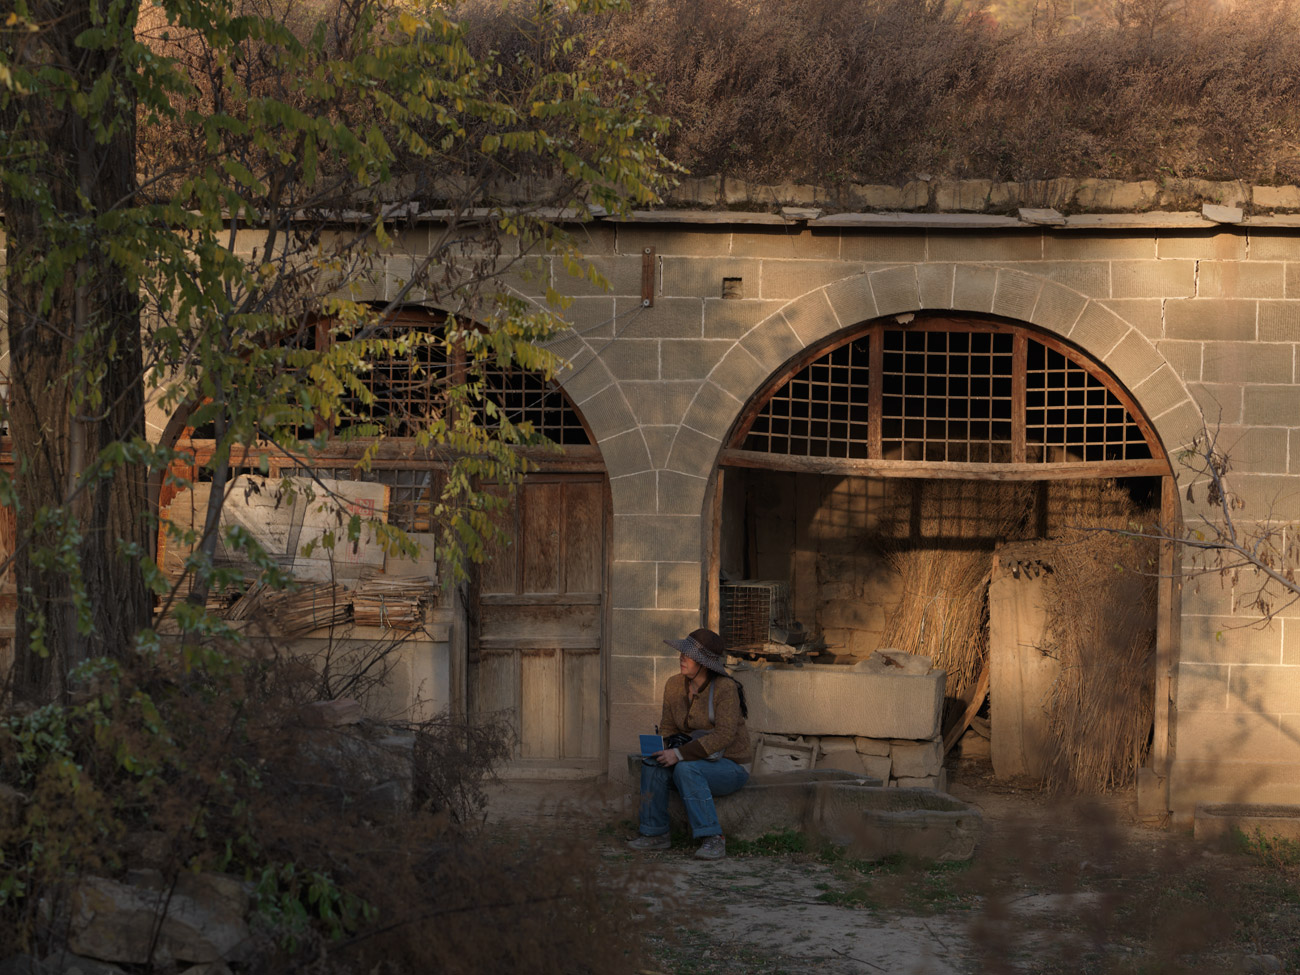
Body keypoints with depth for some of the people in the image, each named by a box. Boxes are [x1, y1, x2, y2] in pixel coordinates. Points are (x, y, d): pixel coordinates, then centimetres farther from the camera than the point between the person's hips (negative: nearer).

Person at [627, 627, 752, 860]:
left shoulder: (725, 688, -20)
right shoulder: (674, 685, 1)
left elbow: (724, 734, -27)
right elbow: (668, 727, 10)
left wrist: (680, 754, -31)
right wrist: (663, 749, -14)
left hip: (731, 766, -6)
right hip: (699, 761, 6)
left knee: (686, 770, -34)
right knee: (652, 765, -20)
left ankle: (713, 838, -30)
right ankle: (655, 834, -12)